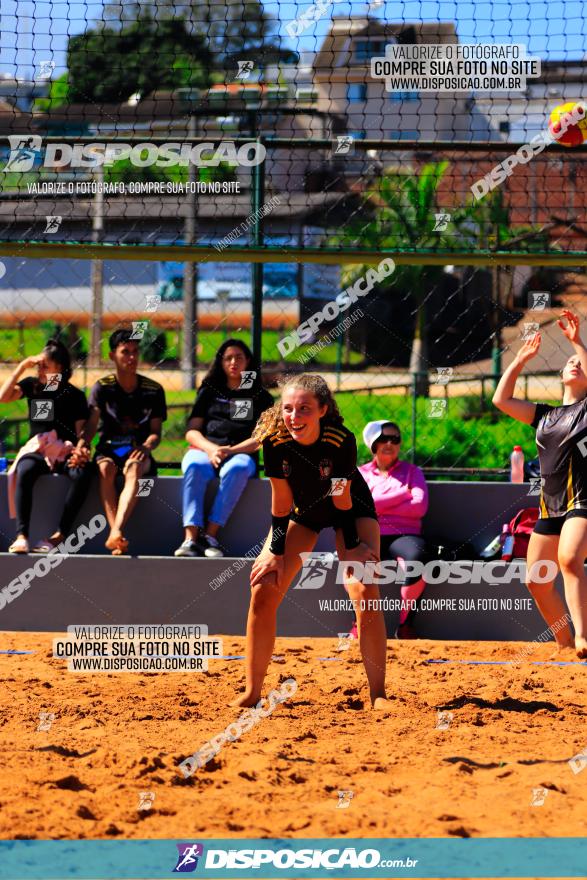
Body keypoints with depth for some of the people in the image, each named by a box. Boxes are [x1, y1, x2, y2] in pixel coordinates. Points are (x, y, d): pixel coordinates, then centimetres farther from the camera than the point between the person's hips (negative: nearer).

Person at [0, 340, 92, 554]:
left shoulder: (74, 395, 6)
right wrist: (22, 366, -4)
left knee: (81, 474, -36)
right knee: (25, 470, -36)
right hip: (37, 450, 1)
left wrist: (80, 450, -20)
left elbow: (81, 431, 2)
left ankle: (59, 534, -33)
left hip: (66, 451, 0)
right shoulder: (32, 385, 12)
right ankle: (21, 535, -44)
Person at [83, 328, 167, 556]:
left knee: (134, 468, -37)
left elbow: (156, 432, 4)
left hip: (138, 452, -1)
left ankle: (115, 533, -56)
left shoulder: (153, 390, 7)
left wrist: (146, 447, -20)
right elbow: (91, 425, -8)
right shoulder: (102, 388, 4)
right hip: (108, 449, 1)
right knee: (106, 469, -36)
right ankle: (117, 536, -46)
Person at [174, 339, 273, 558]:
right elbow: (192, 431, 12)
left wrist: (230, 451, -13)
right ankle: (191, 538, -47)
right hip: (204, 450, 1)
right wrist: (211, 449, -11)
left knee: (237, 469, -39)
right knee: (194, 466, -36)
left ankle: (210, 534, -40)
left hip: (241, 454, -1)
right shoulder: (209, 392, 22)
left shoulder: (260, 397, 16)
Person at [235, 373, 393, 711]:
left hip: (350, 508, -3)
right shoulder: (275, 440, -28)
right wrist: (276, 551, -13)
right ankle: (252, 693, 3)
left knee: (366, 593, -20)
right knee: (263, 592, -8)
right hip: (302, 511, 3)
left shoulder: (342, 441, -34)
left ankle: (378, 694, -11)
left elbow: (342, 498, -21)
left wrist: (351, 547, -15)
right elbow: (281, 502, -17)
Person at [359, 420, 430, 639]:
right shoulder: (360, 473, 19)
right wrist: (402, 494, -1)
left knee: (419, 555, -38)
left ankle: (405, 624, -23)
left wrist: (378, 506, 0)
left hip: (404, 536, 0)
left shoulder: (412, 471, 19)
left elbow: (419, 506, 0)